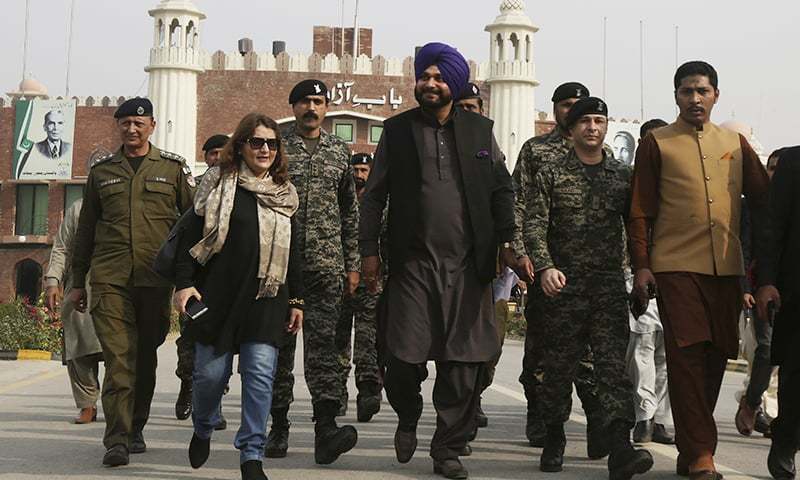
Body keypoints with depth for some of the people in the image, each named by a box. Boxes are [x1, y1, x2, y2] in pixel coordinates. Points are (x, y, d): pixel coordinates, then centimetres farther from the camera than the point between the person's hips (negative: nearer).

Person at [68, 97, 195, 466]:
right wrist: (78, 281, 15)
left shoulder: (173, 167, 9)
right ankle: (117, 439, -12)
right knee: (118, 356, -11)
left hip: (155, 279, 0)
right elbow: (85, 229, 17)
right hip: (109, 278, 0)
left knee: (145, 356, 9)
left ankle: (136, 429, 24)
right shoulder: (102, 171, 13)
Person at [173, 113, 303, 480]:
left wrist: (296, 300, 14)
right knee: (211, 372, 2)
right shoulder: (219, 184, 4)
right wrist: (184, 283, -9)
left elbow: (293, 251, 17)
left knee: (260, 374, -6)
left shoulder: (283, 193, 15)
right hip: (219, 294, -2)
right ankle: (203, 430, 32)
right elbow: (192, 237, 1)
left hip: (266, 298, 2)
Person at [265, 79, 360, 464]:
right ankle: (278, 426, 14)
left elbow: (350, 213, 16)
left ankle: (326, 426, -16)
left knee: (322, 342, -8)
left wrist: (352, 264, 12)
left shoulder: (339, 152, 13)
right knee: (279, 345, 5)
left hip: (326, 265, 1)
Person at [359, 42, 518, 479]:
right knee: (403, 357, -4)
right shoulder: (397, 130, 8)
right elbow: (374, 194, 8)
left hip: (467, 264, 1)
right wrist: (368, 250, 2)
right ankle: (408, 419, 27)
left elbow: (502, 189, 12)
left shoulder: (480, 130, 11)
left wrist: (507, 241, 2)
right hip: (412, 263, -1)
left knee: (463, 362, 1)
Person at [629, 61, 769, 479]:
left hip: (727, 268, 4)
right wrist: (641, 266, -5)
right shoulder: (657, 144, 5)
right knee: (687, 356, -9)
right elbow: (640, 210, 3)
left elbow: (762, 200, 16)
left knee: (715, 357, 7)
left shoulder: (735, 143, 14)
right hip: (676, 267, -4)